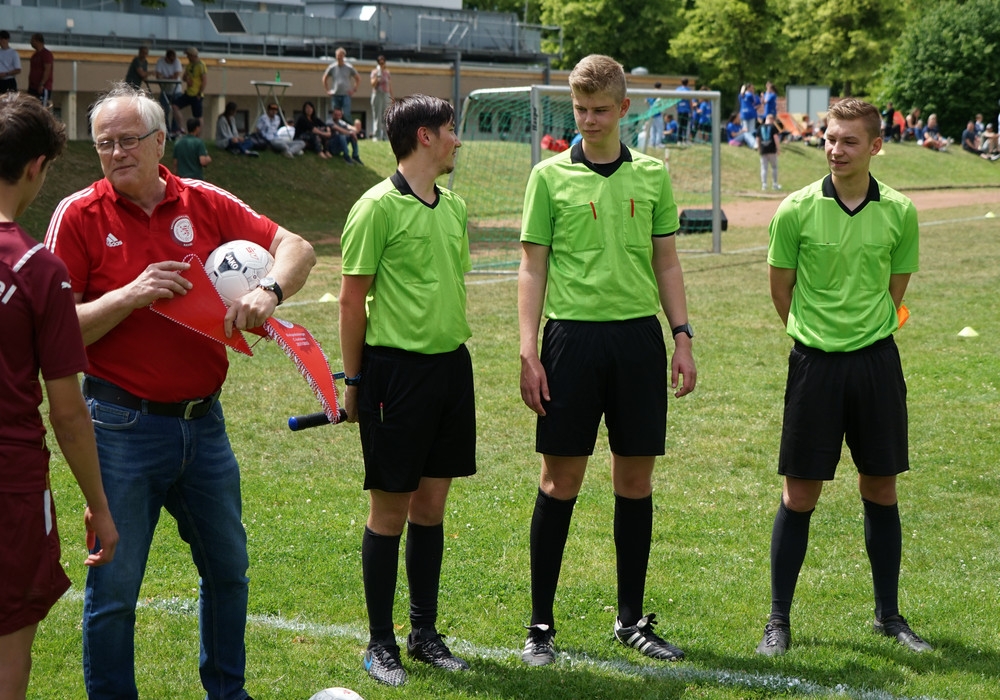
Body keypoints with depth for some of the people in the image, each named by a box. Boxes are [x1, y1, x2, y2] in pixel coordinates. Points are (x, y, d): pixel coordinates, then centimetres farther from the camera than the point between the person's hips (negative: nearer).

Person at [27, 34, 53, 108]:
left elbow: (47, 70, -17)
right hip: (33, 87, 9)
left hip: (43, 88, -9)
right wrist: (30, 85, 17)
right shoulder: (35, 55, 18)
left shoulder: (46, 54, -9)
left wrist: (41, 84, -23)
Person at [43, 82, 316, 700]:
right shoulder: (79, 215, -6)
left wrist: (269, 290, -16)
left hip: (204, 423, 4)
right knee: (114, 584, 2)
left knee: (228, 567, 18)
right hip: (123, 430, -4)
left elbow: (296, 248, 4)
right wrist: (130, 297, -21)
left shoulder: (206, 204, 3)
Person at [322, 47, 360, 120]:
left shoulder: (349, 67, 3)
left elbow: (358, 79, 12)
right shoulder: (332, 67, 5)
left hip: (346, 95, -2)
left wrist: (354, 89, 3)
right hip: (335, 95, 2)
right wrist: (327, 90, 10)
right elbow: (325, 79, 18)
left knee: (347, 115, -11)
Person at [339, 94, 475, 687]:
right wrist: (353, 381, -7)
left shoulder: (455, 206, 13)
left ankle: (425, 632, 22)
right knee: (390, 509, 0)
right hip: (397, 367, -7)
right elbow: (353, 301, -8)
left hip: (451, 365, 7)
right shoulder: (378, 208, -10)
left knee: (432, 503, 12)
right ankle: (380, 644, 10)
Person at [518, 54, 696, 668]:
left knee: (636, 481, 7)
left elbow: (666, 261, 14)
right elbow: (533, 267, 1)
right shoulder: (551, 176, 2)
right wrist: (529, 351, -6)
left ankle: (632, 618, 18)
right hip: (572, 336, -2)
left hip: (639, 336, 3)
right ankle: (541, 624, 9)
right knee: (560, 481, 0)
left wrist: (683, 337, 6)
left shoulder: (652, 175, 9)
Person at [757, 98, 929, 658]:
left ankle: (889, 615, 23)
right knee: (800, 494, 1)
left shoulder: (900, 213, -1)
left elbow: (896, 290, 11)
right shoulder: (797, 210, -6)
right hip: (815, 363, -2)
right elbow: (782, 289, 5)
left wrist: (865, 333, 11)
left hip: (876, 361, 2)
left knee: (881, 490, 9)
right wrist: (816, 333, 10)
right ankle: (779, 620, 12)